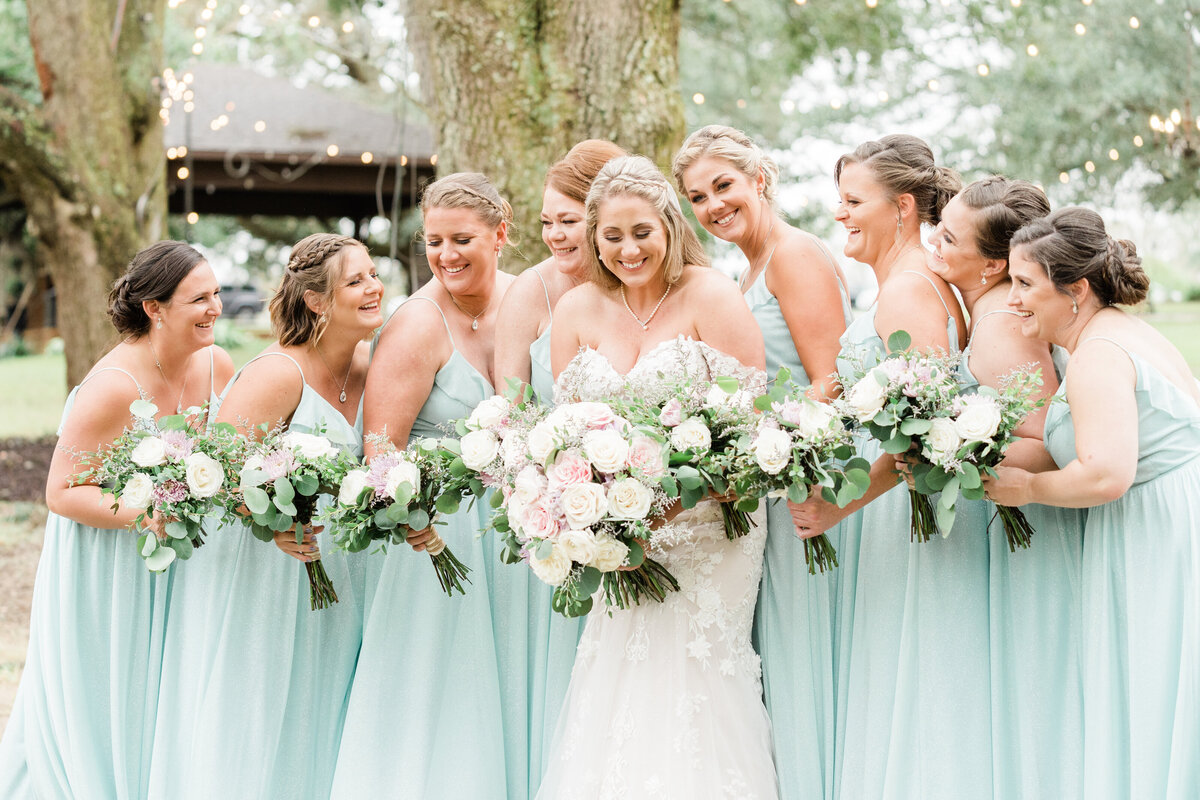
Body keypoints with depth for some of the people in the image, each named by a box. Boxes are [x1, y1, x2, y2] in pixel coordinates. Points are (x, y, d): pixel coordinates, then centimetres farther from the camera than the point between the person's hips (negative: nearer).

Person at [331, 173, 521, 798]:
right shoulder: (417, 325, -15)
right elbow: (379, 452, -18)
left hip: (509, 533, 6)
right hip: (432, 535, -6)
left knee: (499, 694, 13)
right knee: (431, 697, 0)